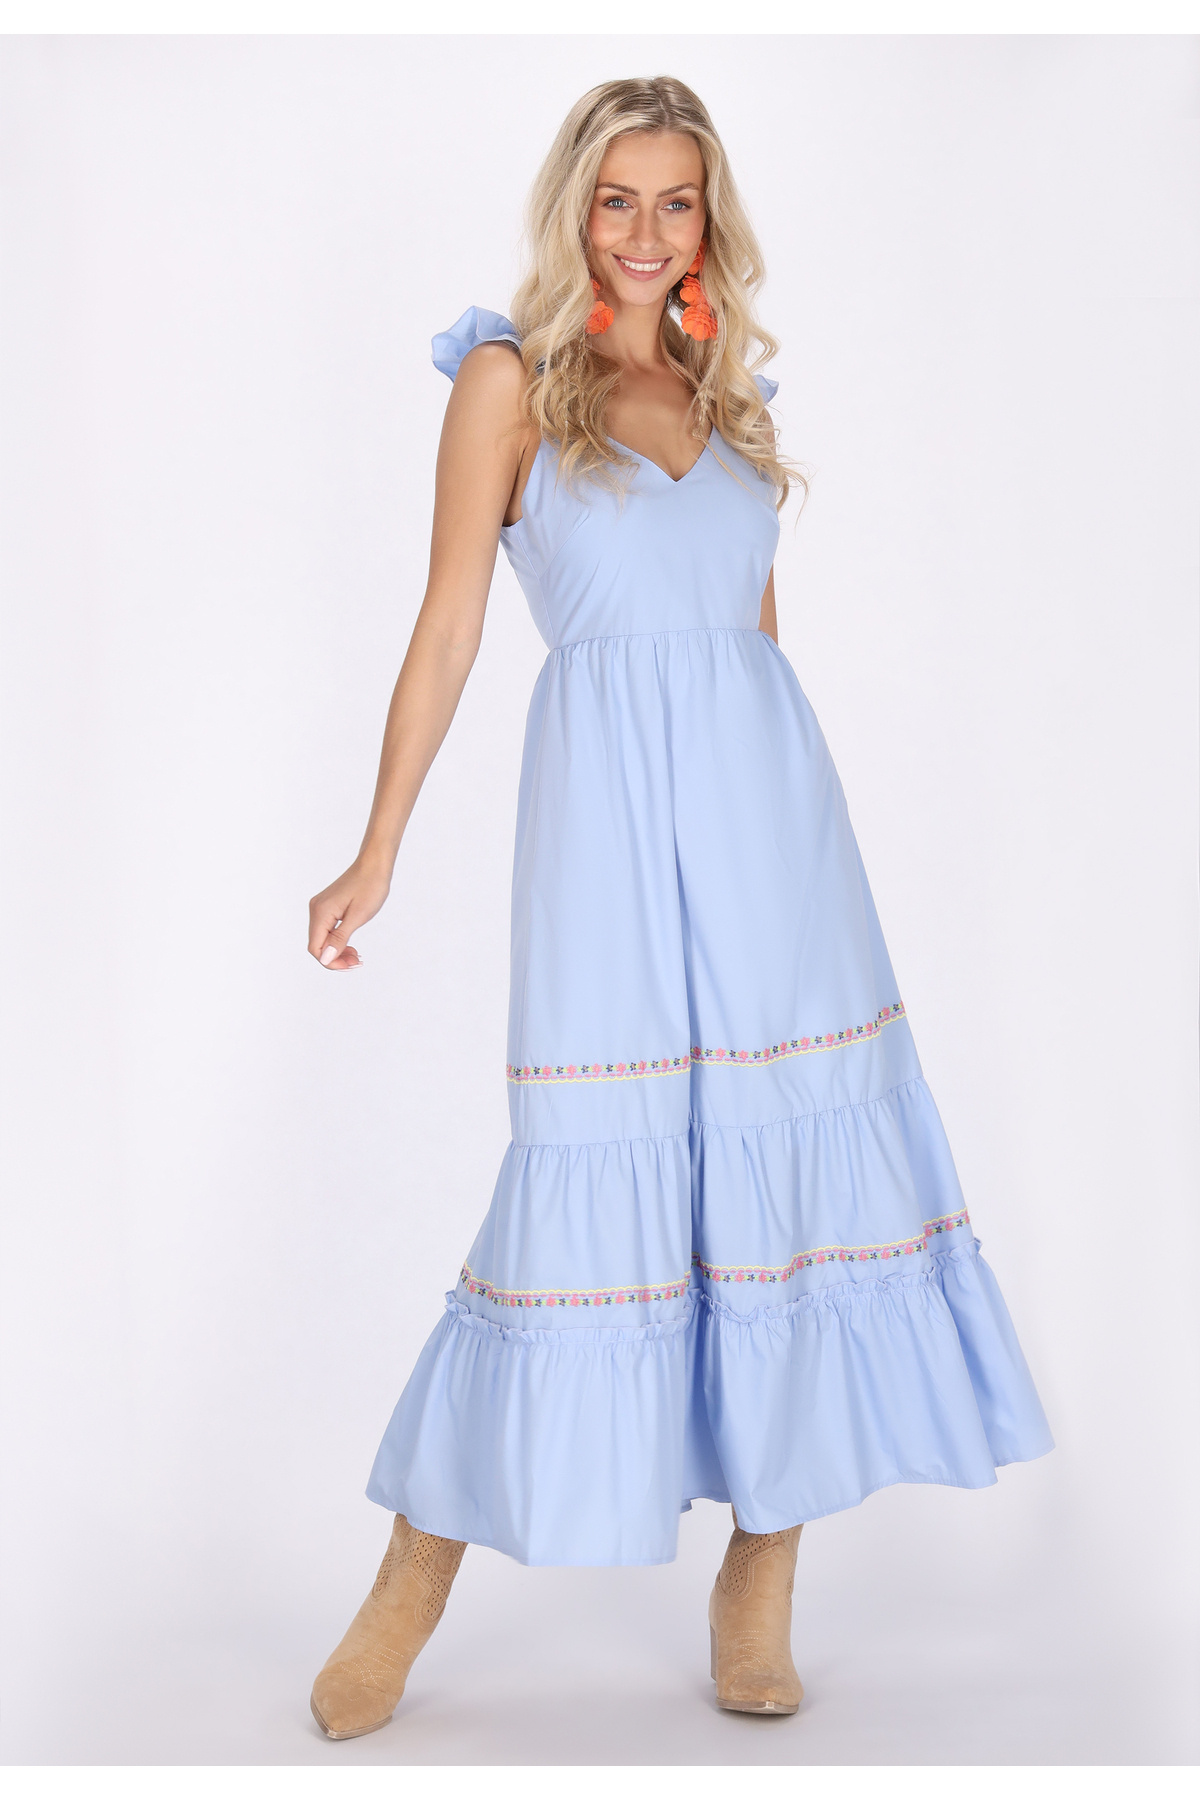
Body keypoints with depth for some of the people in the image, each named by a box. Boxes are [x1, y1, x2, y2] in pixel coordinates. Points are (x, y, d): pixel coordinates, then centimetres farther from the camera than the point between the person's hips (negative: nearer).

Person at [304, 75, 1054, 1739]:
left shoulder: (732, 390, 17)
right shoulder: (514, 374, 3)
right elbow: (450, 622, -1)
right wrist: (378, 851, -7)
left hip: (768, 795, 5)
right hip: (611, 806, -5)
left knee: (797, 1166, 1)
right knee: (593, 1178, -5)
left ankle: (763, 1570, 14)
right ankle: (419, 1580, 11)